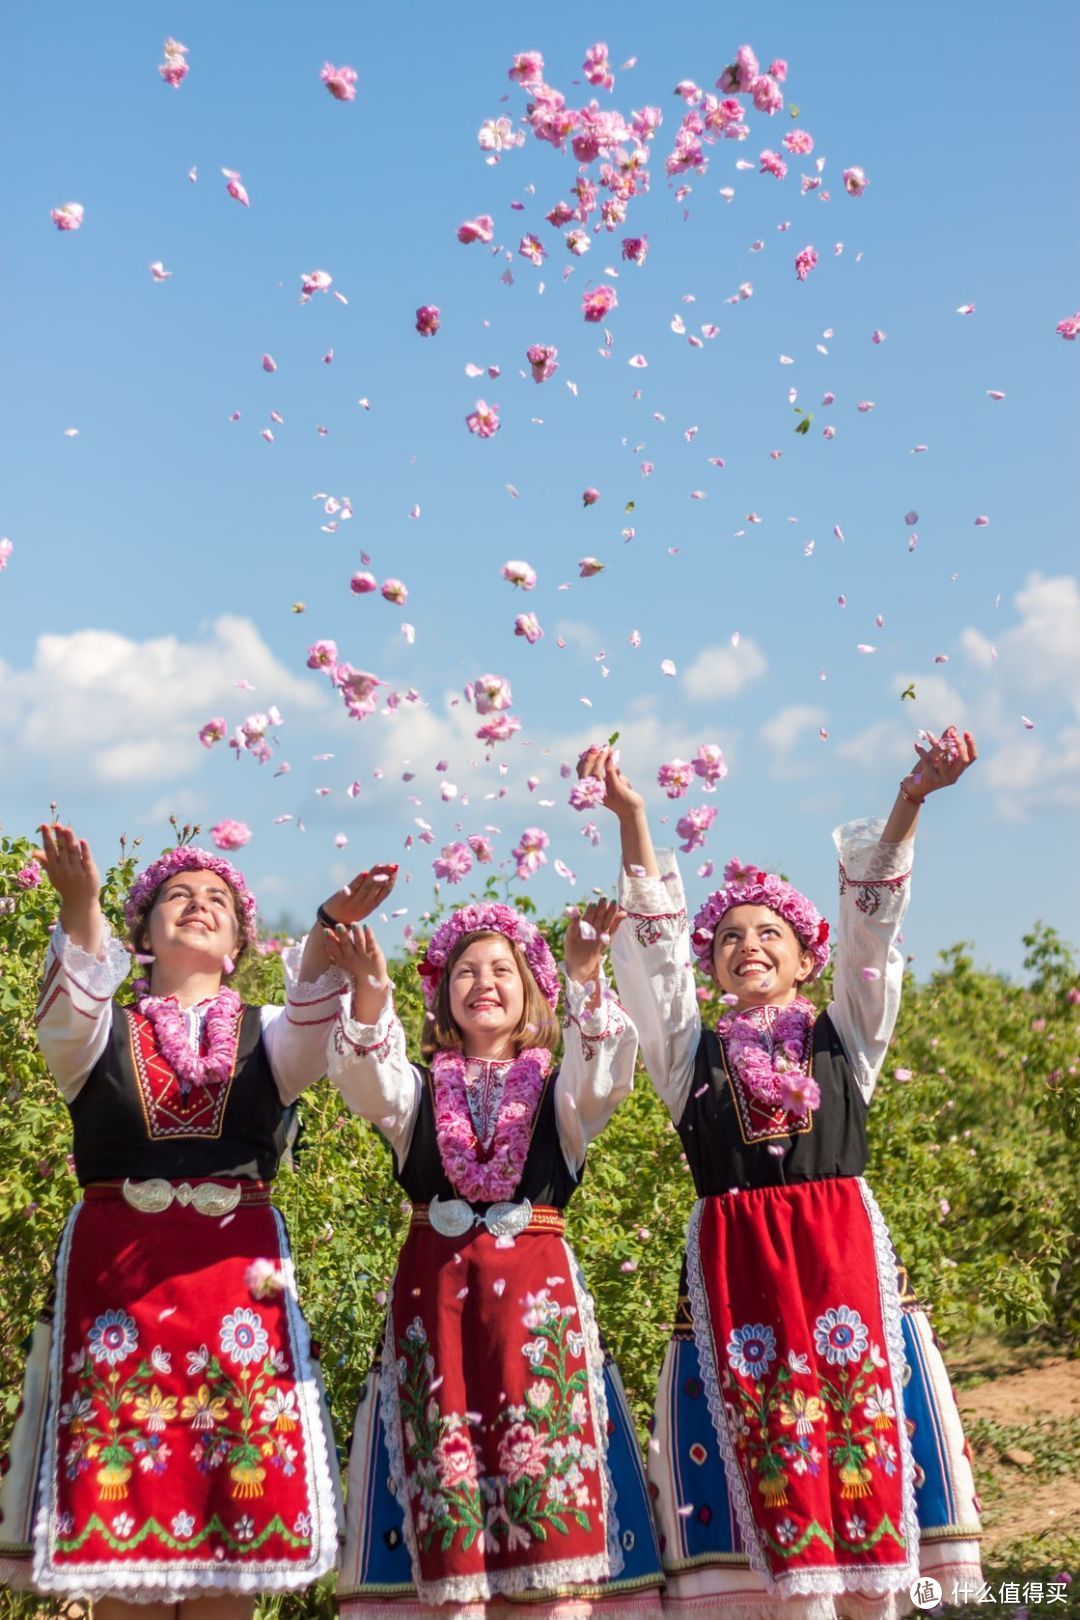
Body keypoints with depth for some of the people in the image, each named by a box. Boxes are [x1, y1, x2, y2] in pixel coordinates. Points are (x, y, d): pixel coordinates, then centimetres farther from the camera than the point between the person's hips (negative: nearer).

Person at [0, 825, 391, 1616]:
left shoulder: (265, 1035, 13)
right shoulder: (101, 1033, 11)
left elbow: (313, 1027, -10)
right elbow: (66, 1015, -12)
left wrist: (331, 927, -31)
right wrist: (80, 907, -32)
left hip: (240, 1276, 1)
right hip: (112, 1272, -1)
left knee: (236, 1506, -3)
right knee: (116, 1494, -5)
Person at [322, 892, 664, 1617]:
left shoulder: (557, 1090, 11)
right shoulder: (421, 1089, 13)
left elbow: (602, 1074, -12)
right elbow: (370, 1084, -9)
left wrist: (587, 980, -30)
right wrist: (370, 994, -29)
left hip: (538, 1294, -1)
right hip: (435, 1293, 1)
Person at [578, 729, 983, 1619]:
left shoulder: (844, 1038, 13)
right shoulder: (693, 1054, 12)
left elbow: (871, 922, 2)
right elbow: (654, 945, 2)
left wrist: (909, 801, -10)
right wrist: (632, 818, -10)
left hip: (848, 1261, 0)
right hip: (734, 1275, 0)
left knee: (865, 1447, -3)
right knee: (771, 1476, -3)